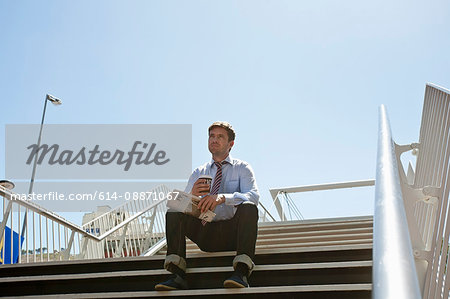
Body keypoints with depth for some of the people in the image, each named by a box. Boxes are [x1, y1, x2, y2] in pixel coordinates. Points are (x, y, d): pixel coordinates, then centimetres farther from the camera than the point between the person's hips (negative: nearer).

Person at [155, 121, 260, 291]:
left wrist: (223, 197, -29)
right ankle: (177, 275, -30)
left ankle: (241, 273, -42)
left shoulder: (242, 168, 9)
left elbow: (254, 196, -11)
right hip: (205, 234, 3)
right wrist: (192, 195, -18)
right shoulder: (199, 173, 18)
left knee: (248, 208, -32)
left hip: (233, 232, -3)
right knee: (173, 212, -18)